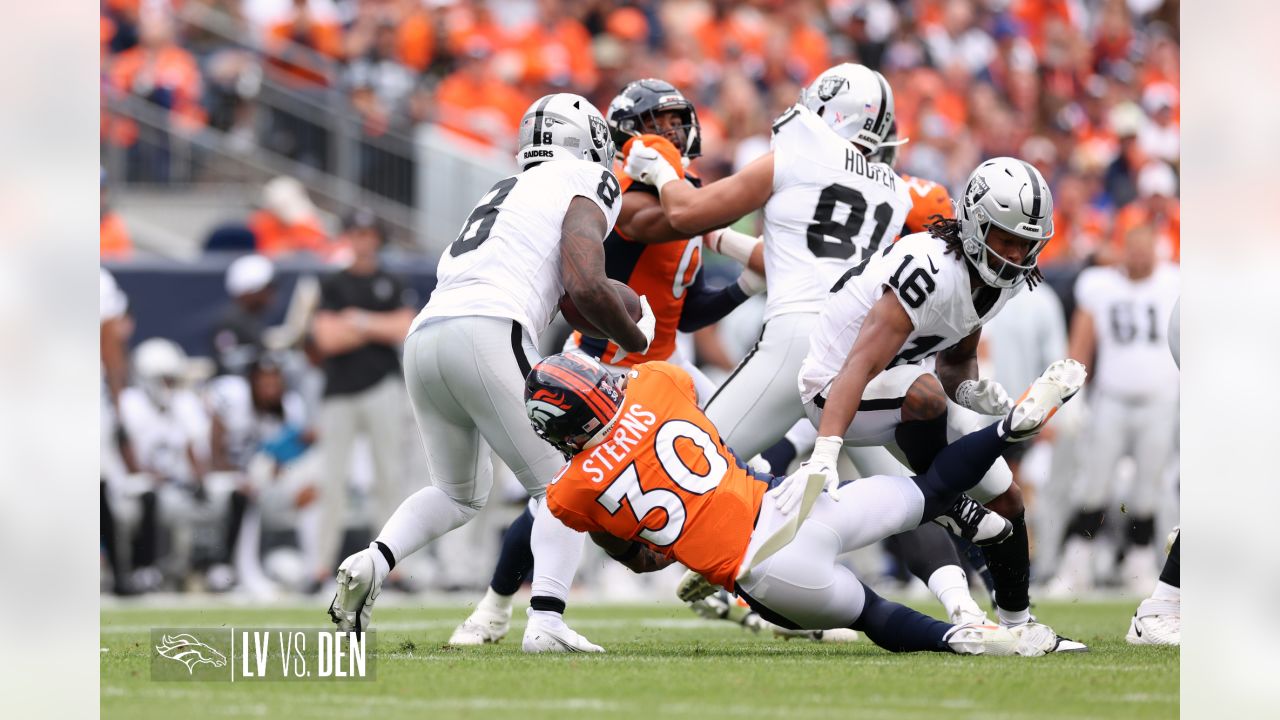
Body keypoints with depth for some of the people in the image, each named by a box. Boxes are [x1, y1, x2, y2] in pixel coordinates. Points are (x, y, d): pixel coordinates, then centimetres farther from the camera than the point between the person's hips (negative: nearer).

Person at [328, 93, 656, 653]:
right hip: (485, 333, -7)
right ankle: (546, 620, -11)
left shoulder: (505, 192, 33)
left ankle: (374, 561, 1)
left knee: (459, 493, 25)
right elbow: (586, 287, -5)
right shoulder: (586, 187, 10)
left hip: (423, 336, 7)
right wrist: (638, 341, 10)